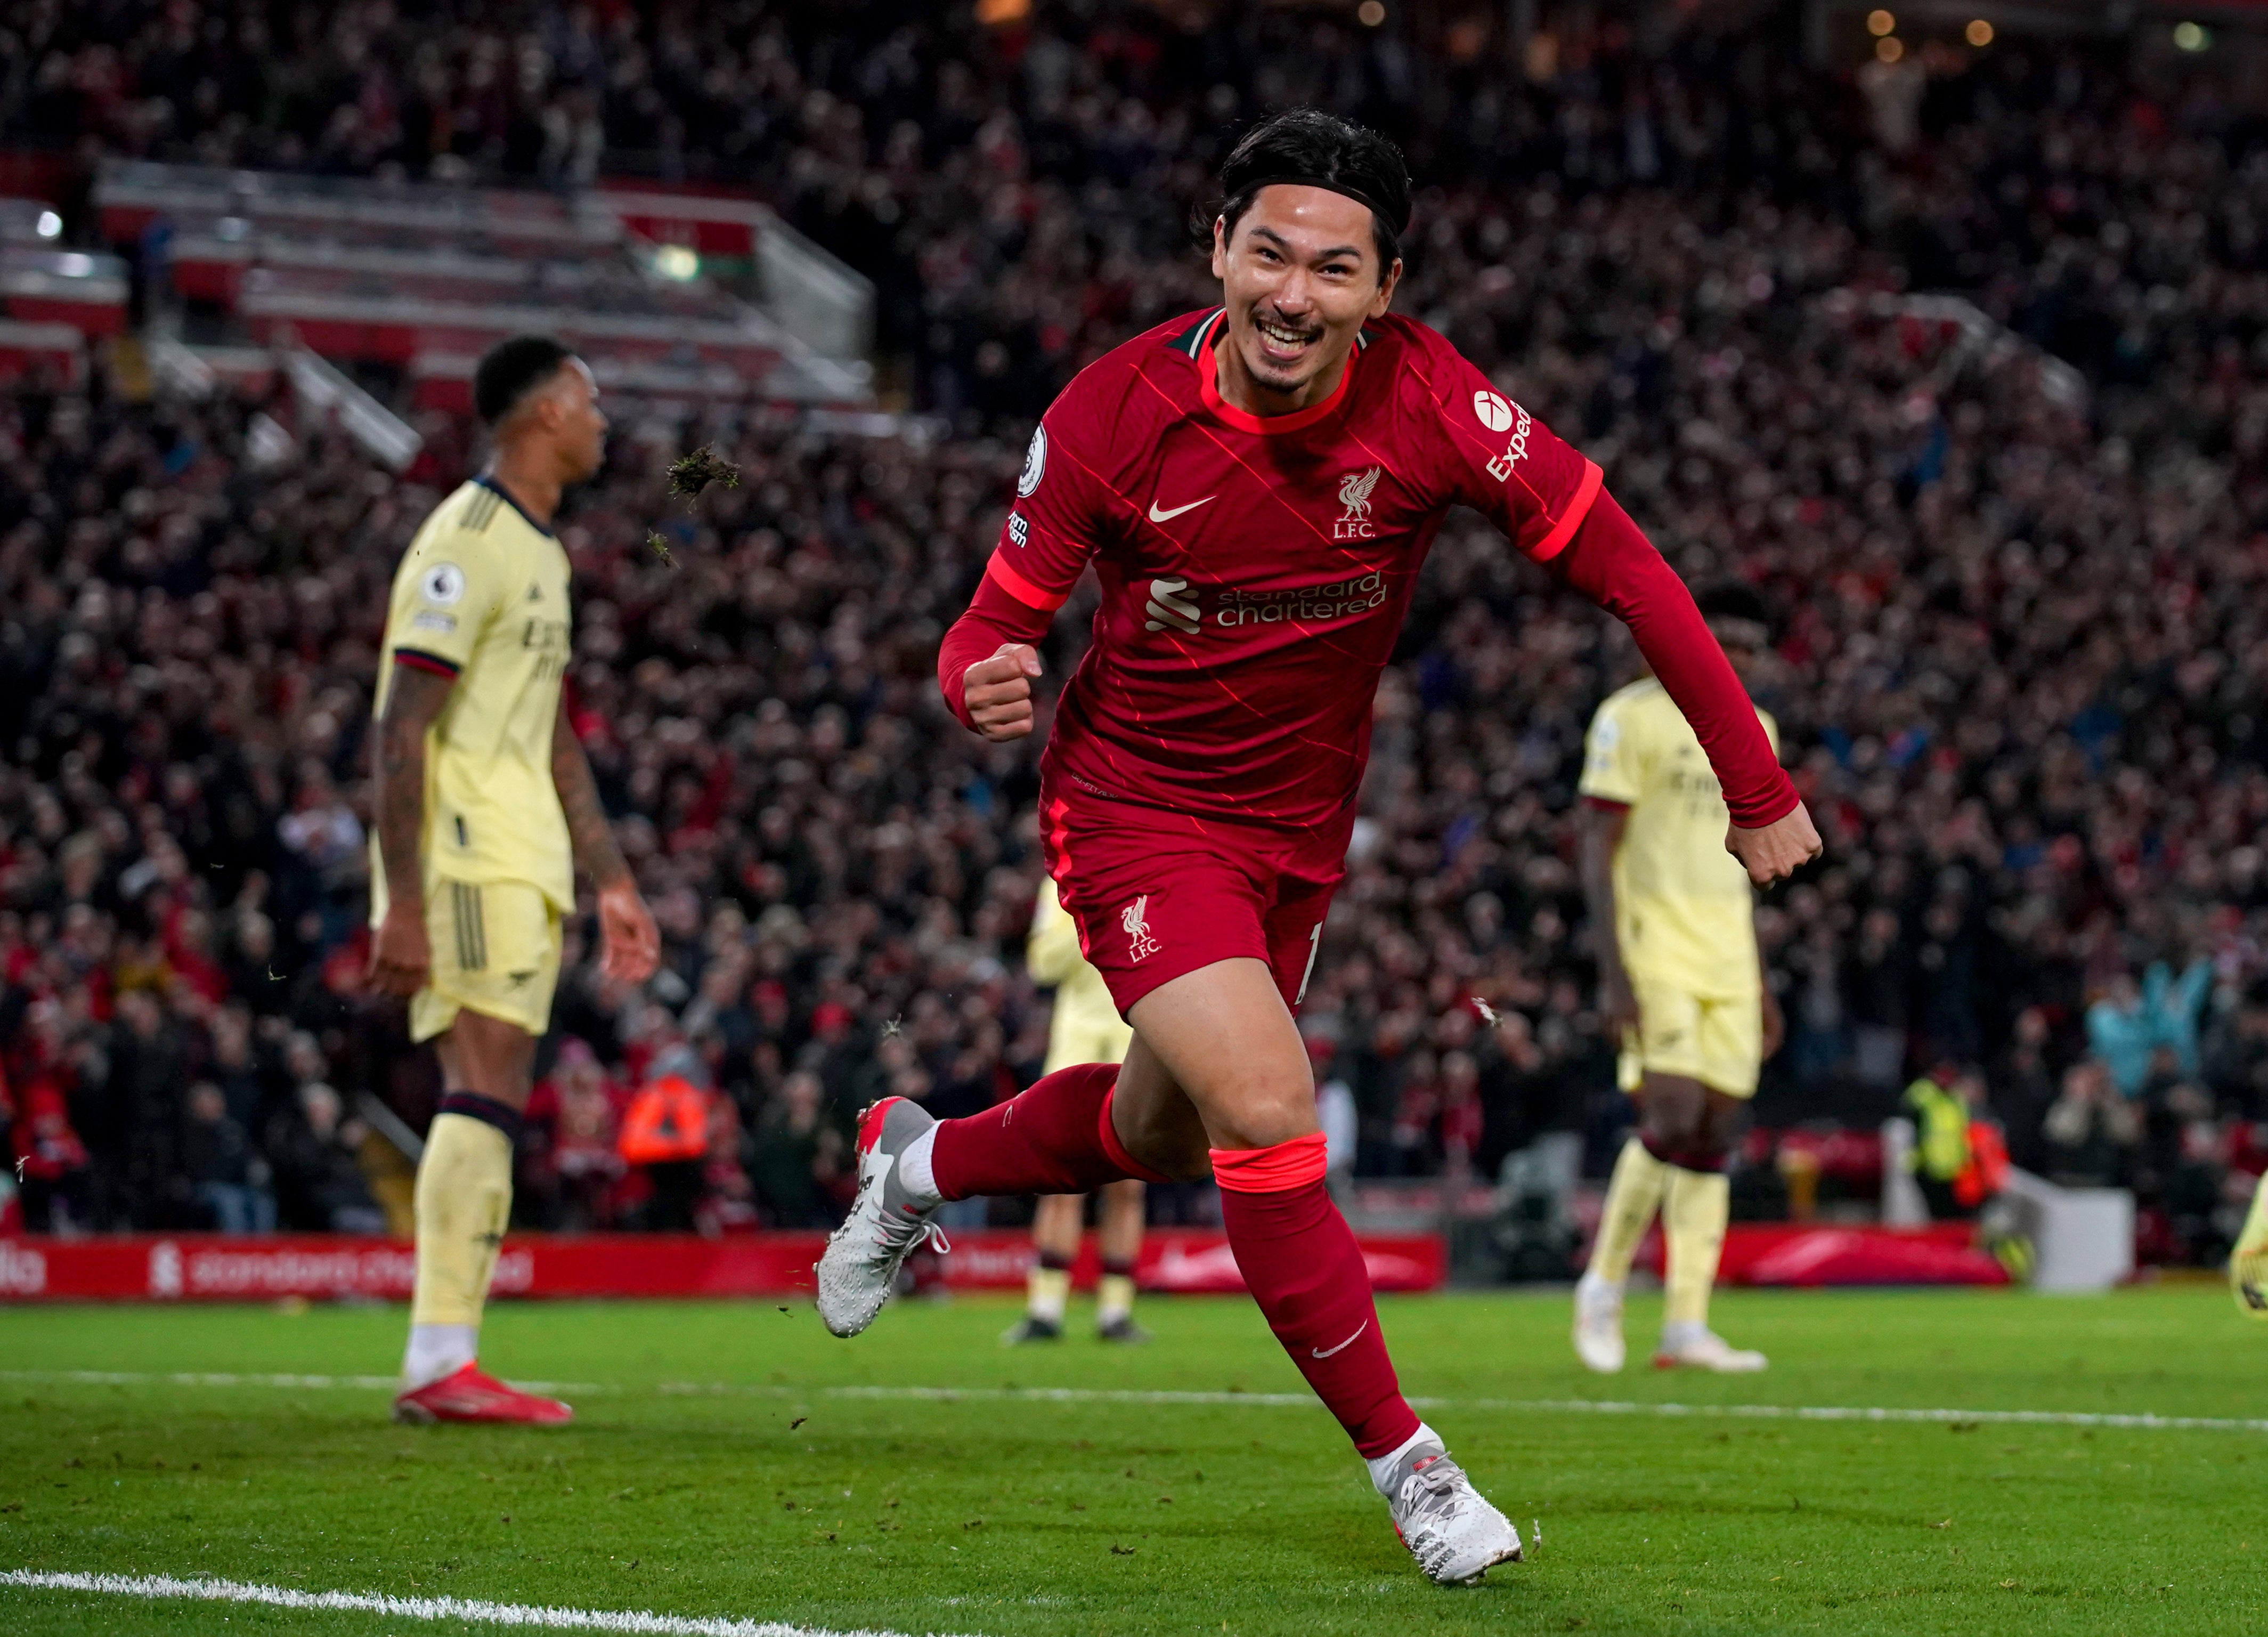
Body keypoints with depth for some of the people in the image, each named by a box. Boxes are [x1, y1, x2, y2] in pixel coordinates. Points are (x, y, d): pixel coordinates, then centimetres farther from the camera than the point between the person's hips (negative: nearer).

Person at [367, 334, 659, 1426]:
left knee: (488, 1103, 7)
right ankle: (440, 1363, -16)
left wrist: (611, 881, 24)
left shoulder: (541, 553, 20)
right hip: (464, 858, -10)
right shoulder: (467, 543, -11)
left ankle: (444, 1364, 7)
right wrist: (401, 903, -21)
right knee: (486, 1090, -15)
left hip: (521, 865, 10)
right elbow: (401, 731, -16)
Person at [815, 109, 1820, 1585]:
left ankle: (922, 1163, 51)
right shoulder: (1115, 412, -21)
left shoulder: (1427, 400, -21)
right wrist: (985, 684, -36)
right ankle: (1405, 1462, -7)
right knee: (1268, 1110, -22)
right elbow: (997, 623, -11)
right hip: (1135, 807, -4)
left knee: (1162, 1137, 20)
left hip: (1300, 830, 4)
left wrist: (1757, 786, -16)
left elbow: (1616, 562, -15)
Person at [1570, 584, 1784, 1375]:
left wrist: (1758, 983, 20)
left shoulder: (1753, 731, 15)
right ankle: (1604, 1281, 2)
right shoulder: (1632, 717, -6)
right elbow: (1598, 852, -9)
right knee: (1673, 1121, -16)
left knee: (1715, 1136, 2)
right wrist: (1613, 974, -17)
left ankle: (1687, 1325, 3)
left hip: (1726, 956, 7)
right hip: (1655, 951, -7)